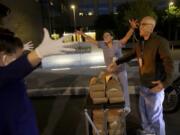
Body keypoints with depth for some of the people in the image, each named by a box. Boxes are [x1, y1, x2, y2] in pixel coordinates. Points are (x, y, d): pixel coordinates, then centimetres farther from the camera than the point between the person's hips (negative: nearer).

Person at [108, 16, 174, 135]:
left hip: (155, 87, -8)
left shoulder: (160, 42, -19)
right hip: (143, 85, 9)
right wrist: (116, 63, 18)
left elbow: (169, 64, -25)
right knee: (144, 110, 24)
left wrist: (165, 83, -37)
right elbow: (130, 55, 23)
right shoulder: (140, 44, 7)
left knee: (155, 116, 5)